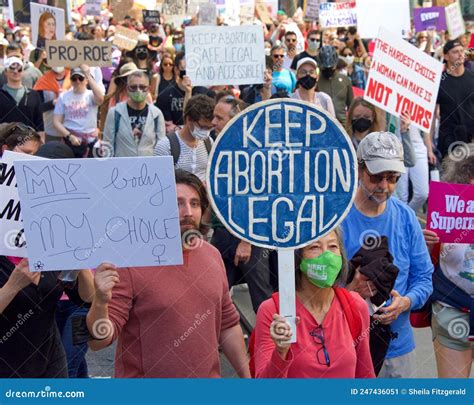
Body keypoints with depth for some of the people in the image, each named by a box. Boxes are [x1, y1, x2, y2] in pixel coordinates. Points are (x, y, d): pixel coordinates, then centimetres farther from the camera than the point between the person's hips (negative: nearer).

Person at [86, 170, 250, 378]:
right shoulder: (129, 261, -16)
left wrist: (246, 375, 13)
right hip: (145, 376, -4)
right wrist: (101, 302, -35)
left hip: (208, 374, 5)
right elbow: (98, 341, -18)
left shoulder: (212, 256, 2)